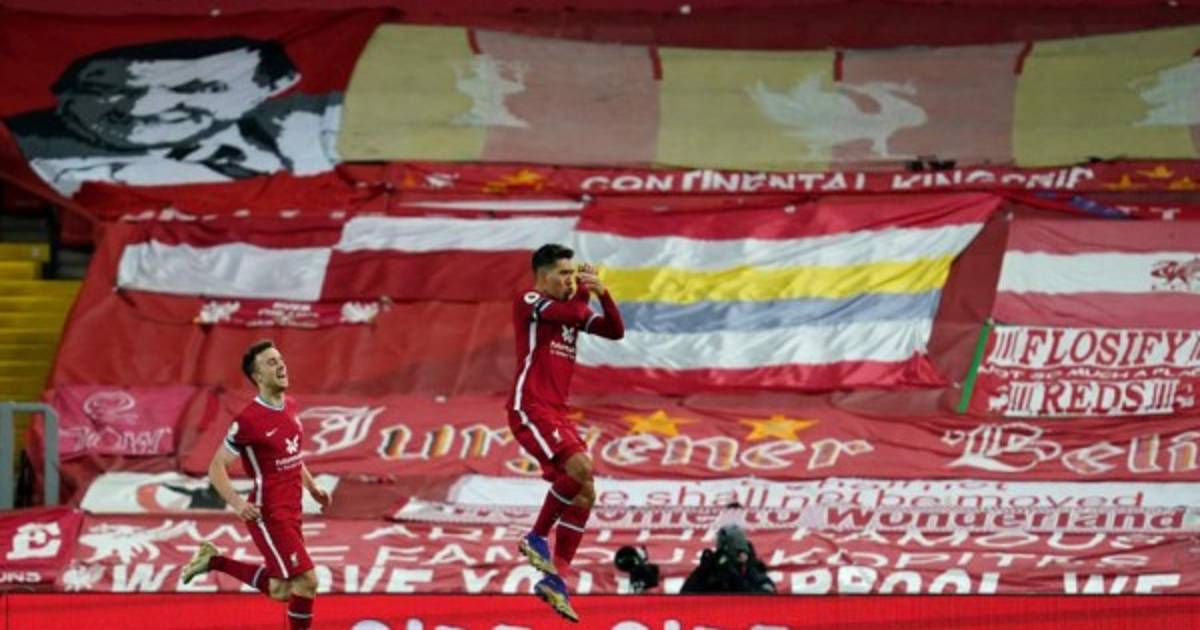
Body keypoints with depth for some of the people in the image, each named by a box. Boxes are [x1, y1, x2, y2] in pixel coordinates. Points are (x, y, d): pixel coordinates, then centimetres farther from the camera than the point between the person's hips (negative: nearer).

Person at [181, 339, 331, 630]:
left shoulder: (290, 407, 7)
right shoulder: (248, 420, -17)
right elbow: (216, 467, -12)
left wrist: (311, 486, 15)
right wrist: (237, 504, -25)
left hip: (290, 514, 8)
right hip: (268, 516, -8)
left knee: (280, 590, 15)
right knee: (306, 581, -12)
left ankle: (213, 561, 28)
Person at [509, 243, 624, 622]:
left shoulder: (572, 308, 18)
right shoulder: (528, 302, -5)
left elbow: (615, 331, 12)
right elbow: (572, 313, -21)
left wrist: (603, 295, -2)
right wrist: (582, 291, -1)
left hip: (557, 413, 9)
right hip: (529, 408, -9)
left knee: (583, 494, 2)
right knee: (579, 466, -27)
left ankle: (556, 579, 5)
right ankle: (537, 538, -11)